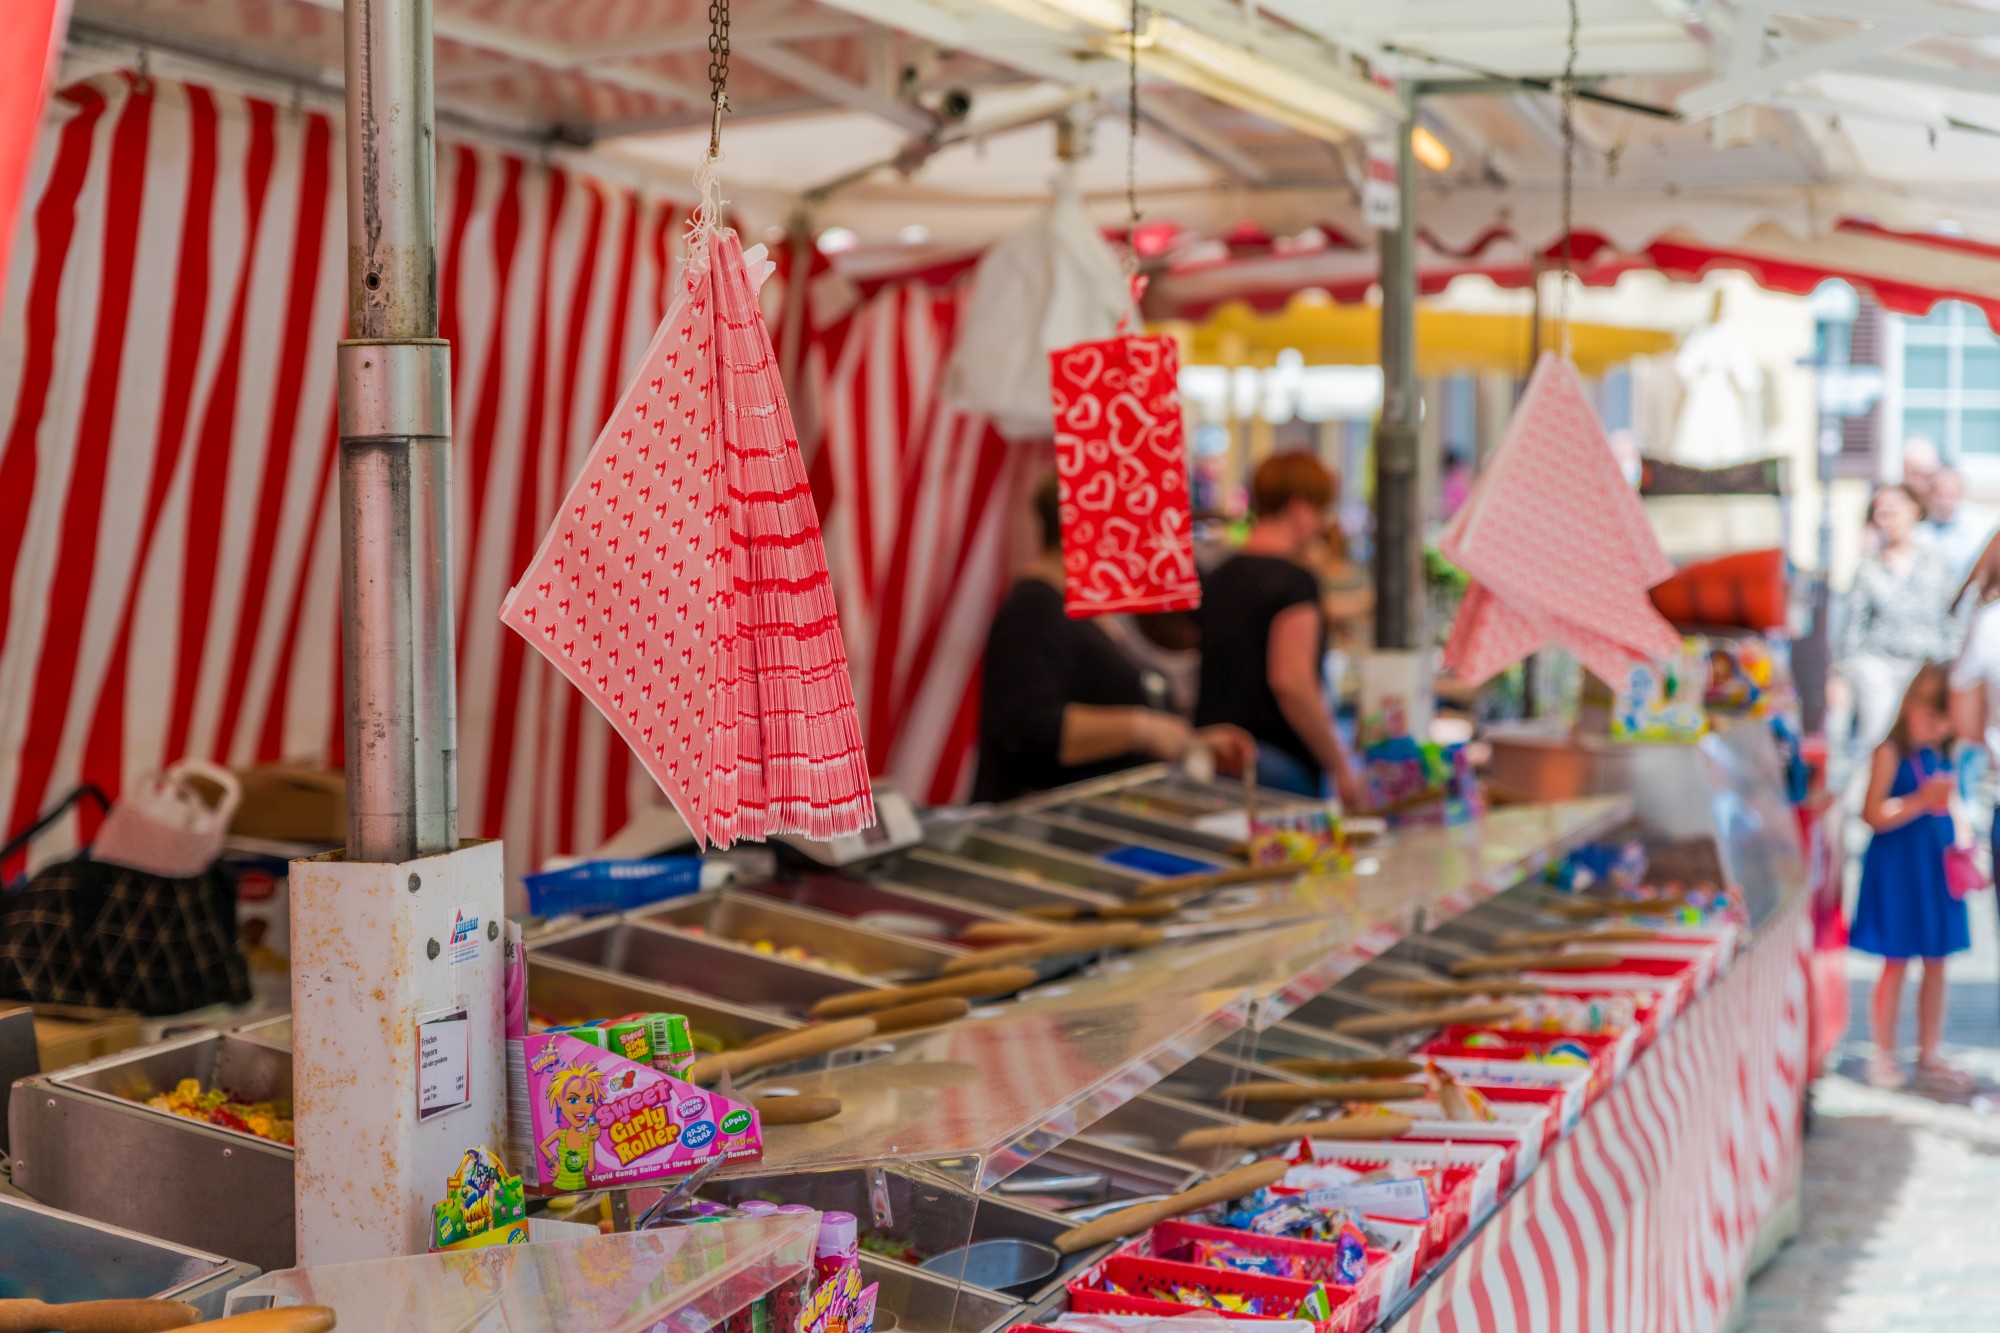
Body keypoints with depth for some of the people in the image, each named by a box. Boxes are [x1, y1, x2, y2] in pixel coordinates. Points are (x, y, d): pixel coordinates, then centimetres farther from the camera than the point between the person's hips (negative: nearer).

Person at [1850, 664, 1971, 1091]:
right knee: (1896, 963, 1)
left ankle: (1929, 1057, 20)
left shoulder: (1947, 756, 8)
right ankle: (1884, 1056, 13)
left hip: (1940, 868, 6)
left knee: (1936, 963, 10)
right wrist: (1923, 800, -25)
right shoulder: (1891, 753, -11)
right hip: (1898, 867, -6)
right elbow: (1873, 814, -17)